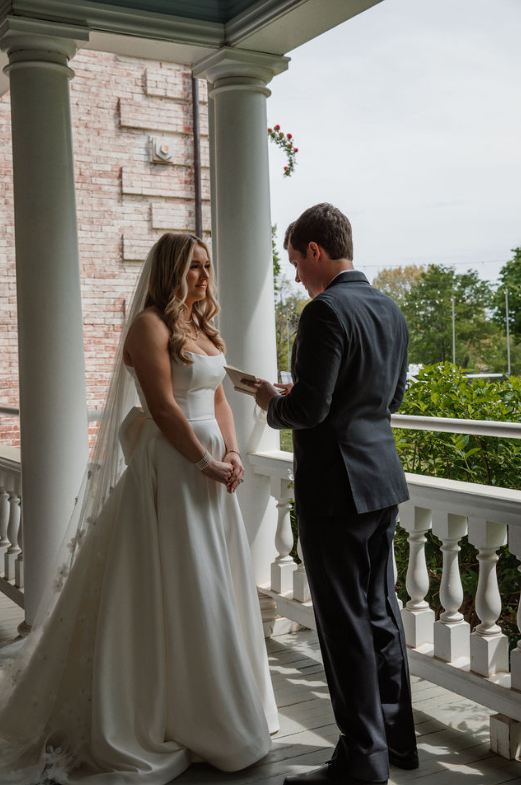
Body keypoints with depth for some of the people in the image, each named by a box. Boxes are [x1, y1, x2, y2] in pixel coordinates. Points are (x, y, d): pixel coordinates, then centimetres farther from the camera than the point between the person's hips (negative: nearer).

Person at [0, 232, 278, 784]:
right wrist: (206, 463, -14)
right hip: (171, 466, -9)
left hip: (209, 462, 9)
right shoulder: (151, 324, -11)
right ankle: (178, 715, 13)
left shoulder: (202, 327, 16)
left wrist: (231, 453, 0)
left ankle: (219, 704, 29)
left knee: (212, 584, 14)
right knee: (174, 586, 0)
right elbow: (163, 408, -17)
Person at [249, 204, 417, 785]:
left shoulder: (326, 311, -18)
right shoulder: (389, 310, 10)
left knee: (345, 623, 1)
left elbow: (309, 408, -23)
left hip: (335, 486, -9)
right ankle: (396, 737, 31)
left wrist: (273, 403, -2)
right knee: (380, 611, 18)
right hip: (382, 479, 9)